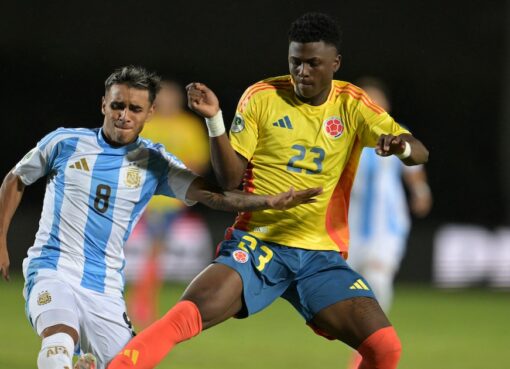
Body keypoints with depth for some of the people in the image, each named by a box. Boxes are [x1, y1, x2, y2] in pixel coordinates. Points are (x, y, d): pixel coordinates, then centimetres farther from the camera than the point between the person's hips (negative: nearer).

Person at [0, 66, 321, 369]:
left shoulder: (154, 162, 2)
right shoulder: (65, 143, -1)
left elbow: (212, 194, -9)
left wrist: (270, 202, -24)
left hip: (105, 289, 4)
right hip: (52, 271, -4)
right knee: (61, 342, -33)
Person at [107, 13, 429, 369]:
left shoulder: (352, 105, 3)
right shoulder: (262, 97, -1)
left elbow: (419, 152, -4)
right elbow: (230, 179, -3)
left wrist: (402, 146, -28)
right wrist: (215, 120, -18)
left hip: (322, 257, 2)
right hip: (258, 244, -2)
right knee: (185, 316, -27)